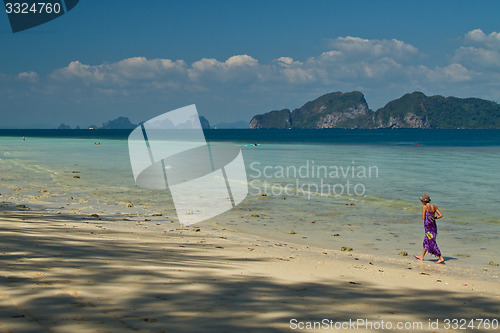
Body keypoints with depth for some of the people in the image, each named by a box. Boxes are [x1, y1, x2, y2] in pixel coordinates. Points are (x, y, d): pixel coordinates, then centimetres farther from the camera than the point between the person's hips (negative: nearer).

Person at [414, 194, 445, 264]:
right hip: (433, 225, 8)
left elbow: (423, 218, -13)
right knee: (426, 241, 20)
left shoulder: (424, 207, -11)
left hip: (428, 225, -8)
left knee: (432, 243, -5)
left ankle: (441, 258, -9)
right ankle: (422, 256, 32)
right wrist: (433, 218, 13)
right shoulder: (434, 206, 7)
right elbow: (441, 215, 3)